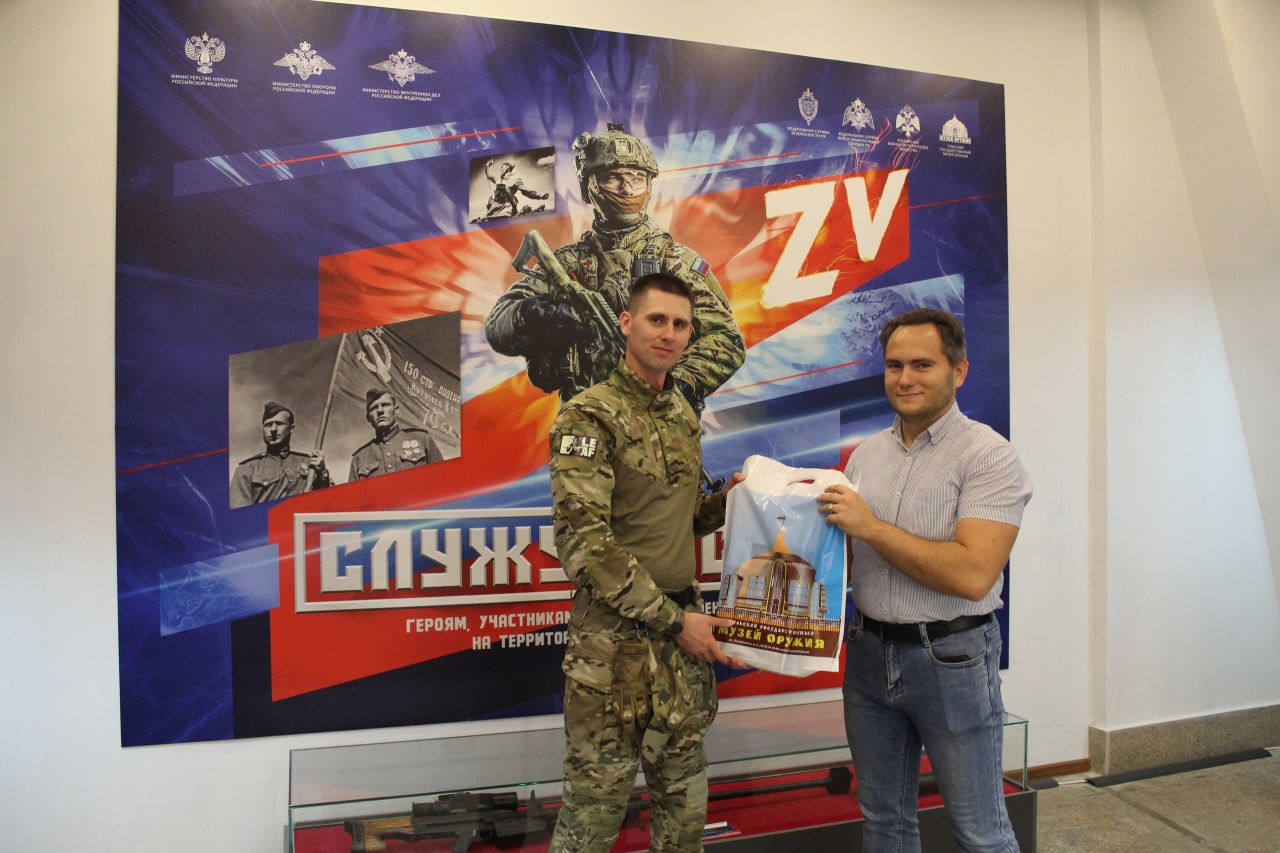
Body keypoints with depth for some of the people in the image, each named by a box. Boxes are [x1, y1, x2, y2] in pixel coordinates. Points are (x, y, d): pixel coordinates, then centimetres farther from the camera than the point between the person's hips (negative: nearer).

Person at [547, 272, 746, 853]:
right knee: (598, 794, 6)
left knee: (684, 792, 17)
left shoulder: (683, 414, 10)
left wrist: (725, 501, -1)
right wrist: (672, 619, -16)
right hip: (616, 637, -7)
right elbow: (584, 542, -19)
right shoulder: (589, 416, -13)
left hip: (684, 628, 7)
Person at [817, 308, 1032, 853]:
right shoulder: (867, 454, 7)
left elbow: (972, 575, -24)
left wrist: (871, 526, -21)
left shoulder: (989, 456, -13)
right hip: (870, 653, 6)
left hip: (951, 659, -5)